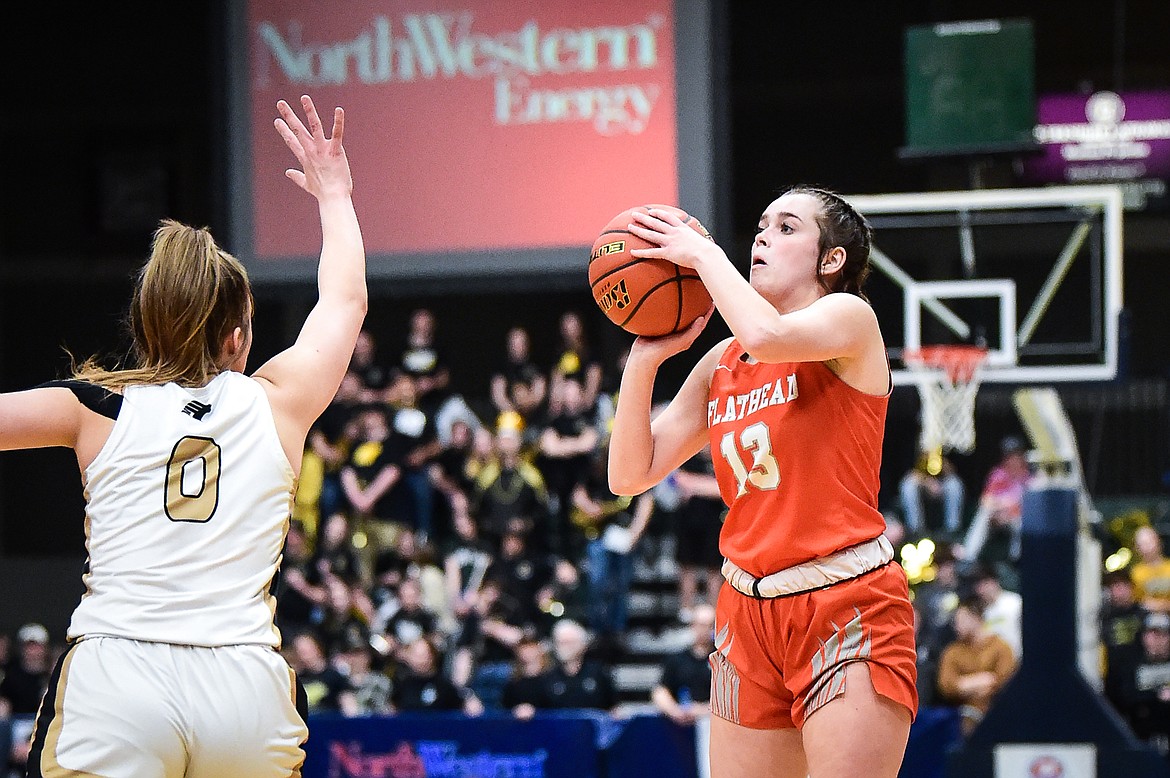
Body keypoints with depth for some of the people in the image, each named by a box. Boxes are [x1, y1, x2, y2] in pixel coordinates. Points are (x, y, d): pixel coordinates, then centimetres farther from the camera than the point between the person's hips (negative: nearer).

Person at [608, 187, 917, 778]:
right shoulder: (720, 363, 14)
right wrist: (644, 360, 0)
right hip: (748, 612, 6)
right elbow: (631, 474, 11)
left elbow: (766, 336, -26)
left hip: (849, 605, -6)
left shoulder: (849, 318, -3)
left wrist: (703, 252, -11)